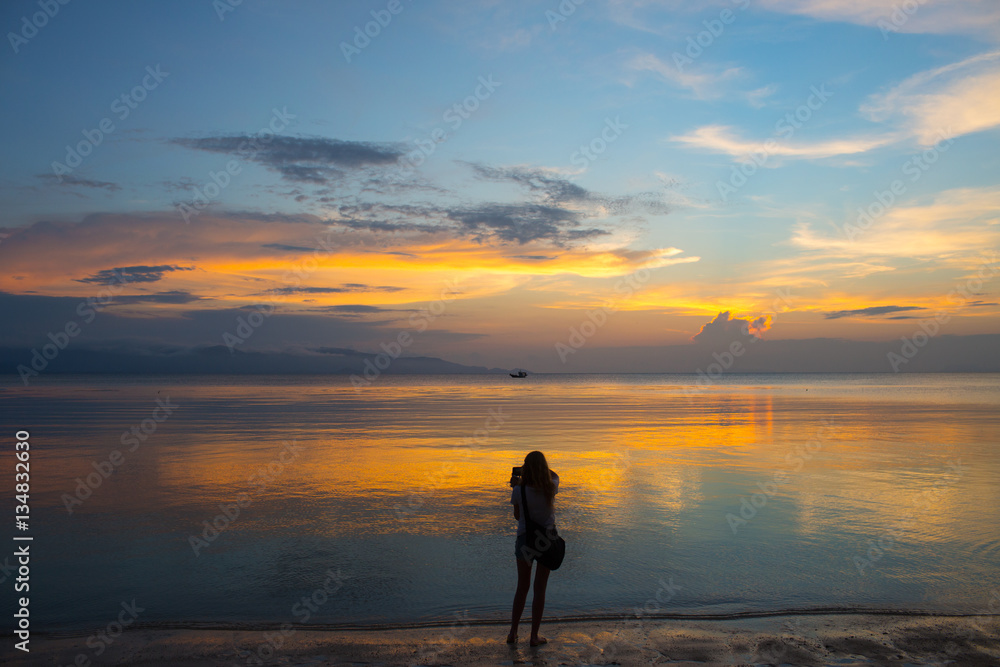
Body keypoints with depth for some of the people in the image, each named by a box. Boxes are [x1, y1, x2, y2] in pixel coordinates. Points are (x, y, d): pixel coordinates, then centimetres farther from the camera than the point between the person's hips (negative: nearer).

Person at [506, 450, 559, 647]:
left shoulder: (519, 491, -15)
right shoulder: (551, 488, -12)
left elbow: (517, 516, 1)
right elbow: (554, 476, 13)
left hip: (525, 540, 0)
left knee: (522, 587, 15)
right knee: (540, 588, 8)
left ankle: (513, 633, 19)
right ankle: (534, 636, 12)